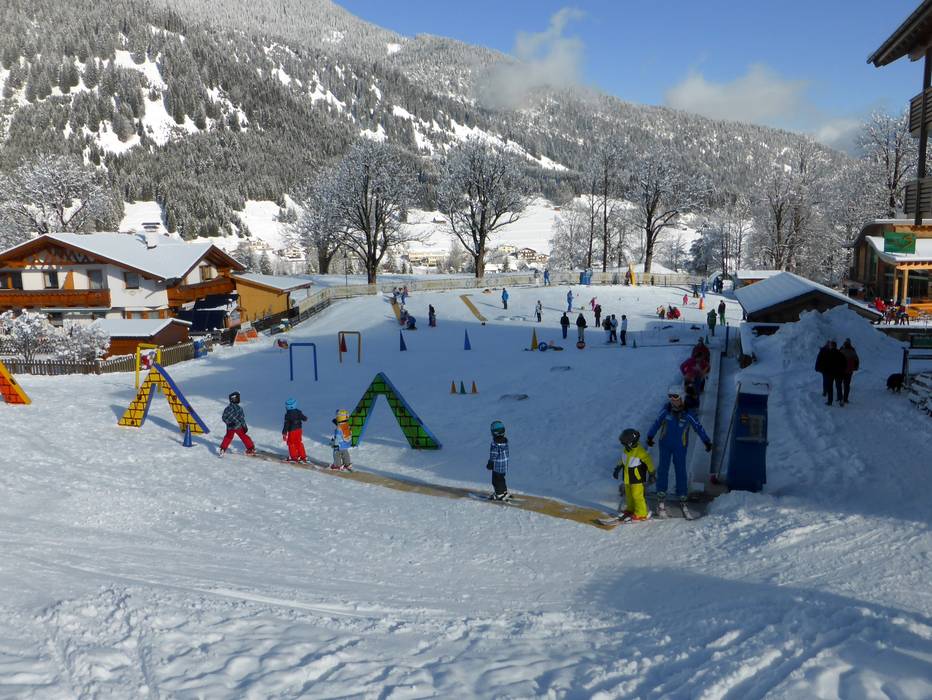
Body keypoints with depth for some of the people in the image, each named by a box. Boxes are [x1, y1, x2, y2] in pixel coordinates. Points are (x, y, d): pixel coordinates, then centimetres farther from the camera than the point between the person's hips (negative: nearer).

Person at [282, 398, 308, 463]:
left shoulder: (287, 415, -16)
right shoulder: (298, 412, -3)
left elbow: (286, 425, -15)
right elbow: (305, 418, 3)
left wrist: (284, 433, -9)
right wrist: (305, 417, 28)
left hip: (292, 431, -5)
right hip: (298, 430, 5)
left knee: (291, 443, 11)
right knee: (299, 443, 15)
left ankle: (294, 457, 15)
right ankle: (303, 457, 18)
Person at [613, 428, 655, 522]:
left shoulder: (640, 452, -23)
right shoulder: (626, 450, 1)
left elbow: (649, 462, -13)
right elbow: (622, 459, 19)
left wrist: (652, 474, -8)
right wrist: (618, 468, 24)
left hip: (637, 479, -8)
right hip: (627, 478, 8)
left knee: (637, 496, -3)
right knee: (629, 495, 17)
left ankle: (641, 514, 8)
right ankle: (630, 510, 33)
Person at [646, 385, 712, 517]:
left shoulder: (687, 413, -14)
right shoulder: (666, 409, -9)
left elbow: (698, 427, -6)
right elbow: (657, 422, 4)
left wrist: (707, 442, -5)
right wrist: (650, 436, 13)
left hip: (680, 447, -1)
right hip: (665, 444, 1)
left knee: (681, 472, 3)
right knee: (663, 469, -1)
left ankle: (682, 500, 15)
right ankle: (661, 498, 7)